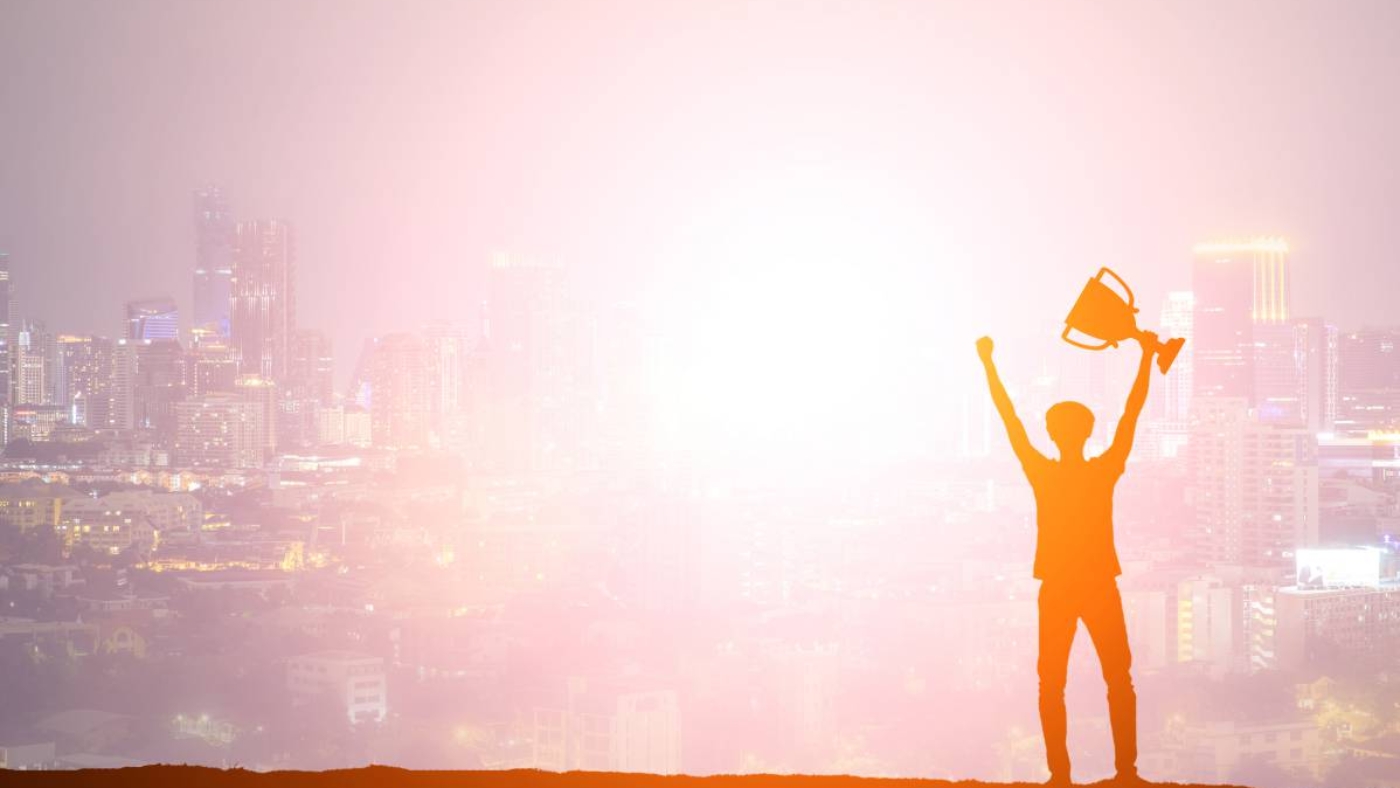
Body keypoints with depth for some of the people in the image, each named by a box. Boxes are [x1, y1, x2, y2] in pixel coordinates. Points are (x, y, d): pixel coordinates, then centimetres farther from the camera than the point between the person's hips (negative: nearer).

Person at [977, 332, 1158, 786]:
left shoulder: (1104, 471, 4)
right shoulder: (1041, 473, 4)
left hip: (1100, 586, 0)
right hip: (1056, 588, 0)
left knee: (1119, 680, -3)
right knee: (1050, 683, -1)